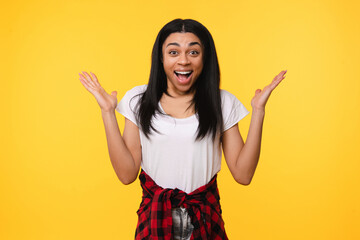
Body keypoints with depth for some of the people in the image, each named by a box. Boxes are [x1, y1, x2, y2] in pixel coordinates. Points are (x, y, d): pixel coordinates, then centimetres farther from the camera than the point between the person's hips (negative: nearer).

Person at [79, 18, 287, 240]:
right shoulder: (138, 100, -1)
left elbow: (243, 174, -5)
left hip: (206, 221, 1)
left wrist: (258, 111, -10)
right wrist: (108, 112, -10)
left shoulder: (222, 103, -1)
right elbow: (127, 174, -6)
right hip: (154, 219, 0)